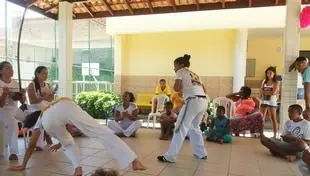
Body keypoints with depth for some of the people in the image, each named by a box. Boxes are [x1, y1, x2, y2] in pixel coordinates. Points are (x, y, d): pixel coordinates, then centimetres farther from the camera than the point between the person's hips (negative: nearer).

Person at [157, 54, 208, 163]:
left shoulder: (181, 71, 7)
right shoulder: (194, 74, 28)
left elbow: (176, 88, -6)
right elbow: (204, 90, 24)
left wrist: (182, 89, 15)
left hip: (193, 101, -8)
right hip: (203, 101, 8)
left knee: (180, 128, -3)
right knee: (194, 127, 24)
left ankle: (170, 156, 1)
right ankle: (201, 153, 31)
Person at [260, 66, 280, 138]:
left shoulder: (276, 82, -1)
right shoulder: (264, 81, 13)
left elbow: (273, 92, -13)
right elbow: (262, 91, 4)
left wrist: (265, 92, -4)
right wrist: (270, 92, -7)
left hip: (272, 101, -5)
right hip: (264, 101, 5)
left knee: (273, 119, -2)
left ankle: (275, 135, 2)